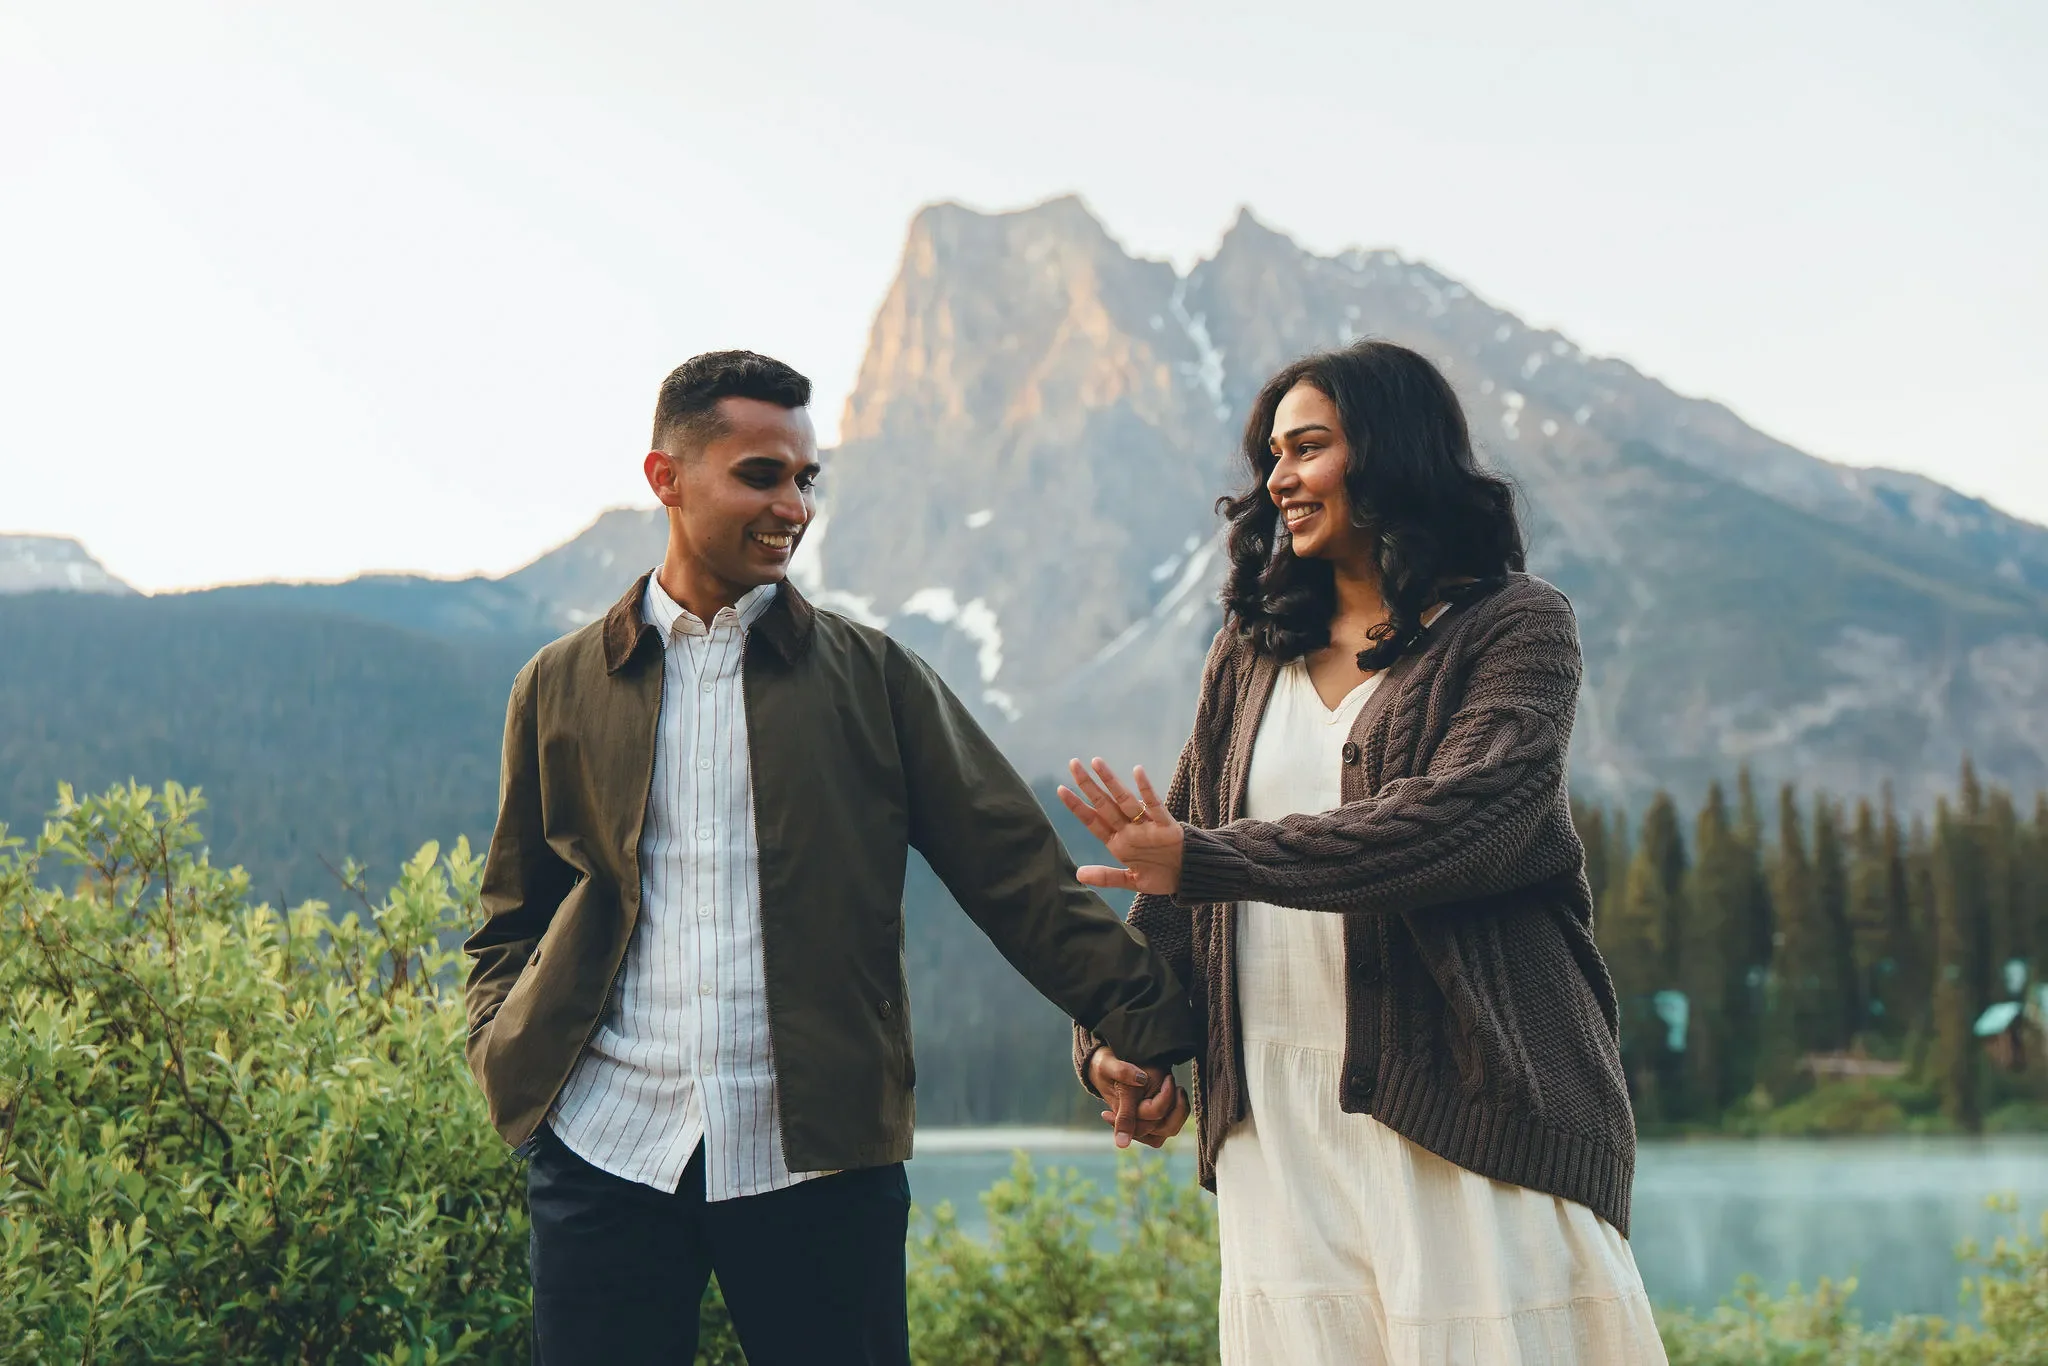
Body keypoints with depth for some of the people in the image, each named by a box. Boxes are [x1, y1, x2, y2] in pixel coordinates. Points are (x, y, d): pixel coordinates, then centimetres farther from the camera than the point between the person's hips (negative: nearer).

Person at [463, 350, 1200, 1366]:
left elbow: (1015, 875, 2)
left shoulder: (871, 678, 7)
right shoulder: (561, 688, 10)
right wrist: (501, 1051, -1)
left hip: (817, 1155, -1)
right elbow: (514, 916, 17)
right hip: (607, 1143, 1)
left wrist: (1153, 1024, -7)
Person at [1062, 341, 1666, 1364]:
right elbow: (1179, 860, 16)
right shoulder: (1251, 652, 17)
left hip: (1464, 1099, -4)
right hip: (1274, 1117, 4)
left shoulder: (1513, 624, 1)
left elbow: (1461, 820, -16)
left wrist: (1209, 858, -18)